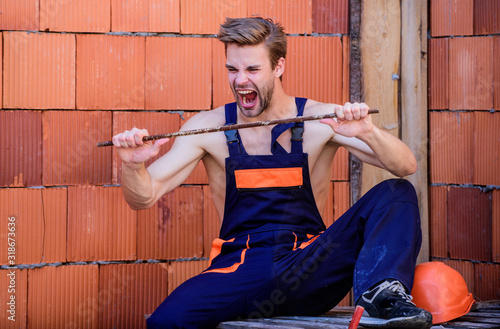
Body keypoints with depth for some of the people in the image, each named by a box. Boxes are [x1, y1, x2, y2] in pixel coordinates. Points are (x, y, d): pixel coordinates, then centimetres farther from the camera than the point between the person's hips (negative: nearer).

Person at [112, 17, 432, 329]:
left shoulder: (322, 120, 1)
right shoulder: (208, 128, 4)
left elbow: (406, 166, -6)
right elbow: (144, 197, 1)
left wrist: (368, 132, -27)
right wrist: (134, 166, -23)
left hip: (310, 267, 1)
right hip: (241, 268, 0)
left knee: (396, 194, -18)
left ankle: (382, 295, -36)